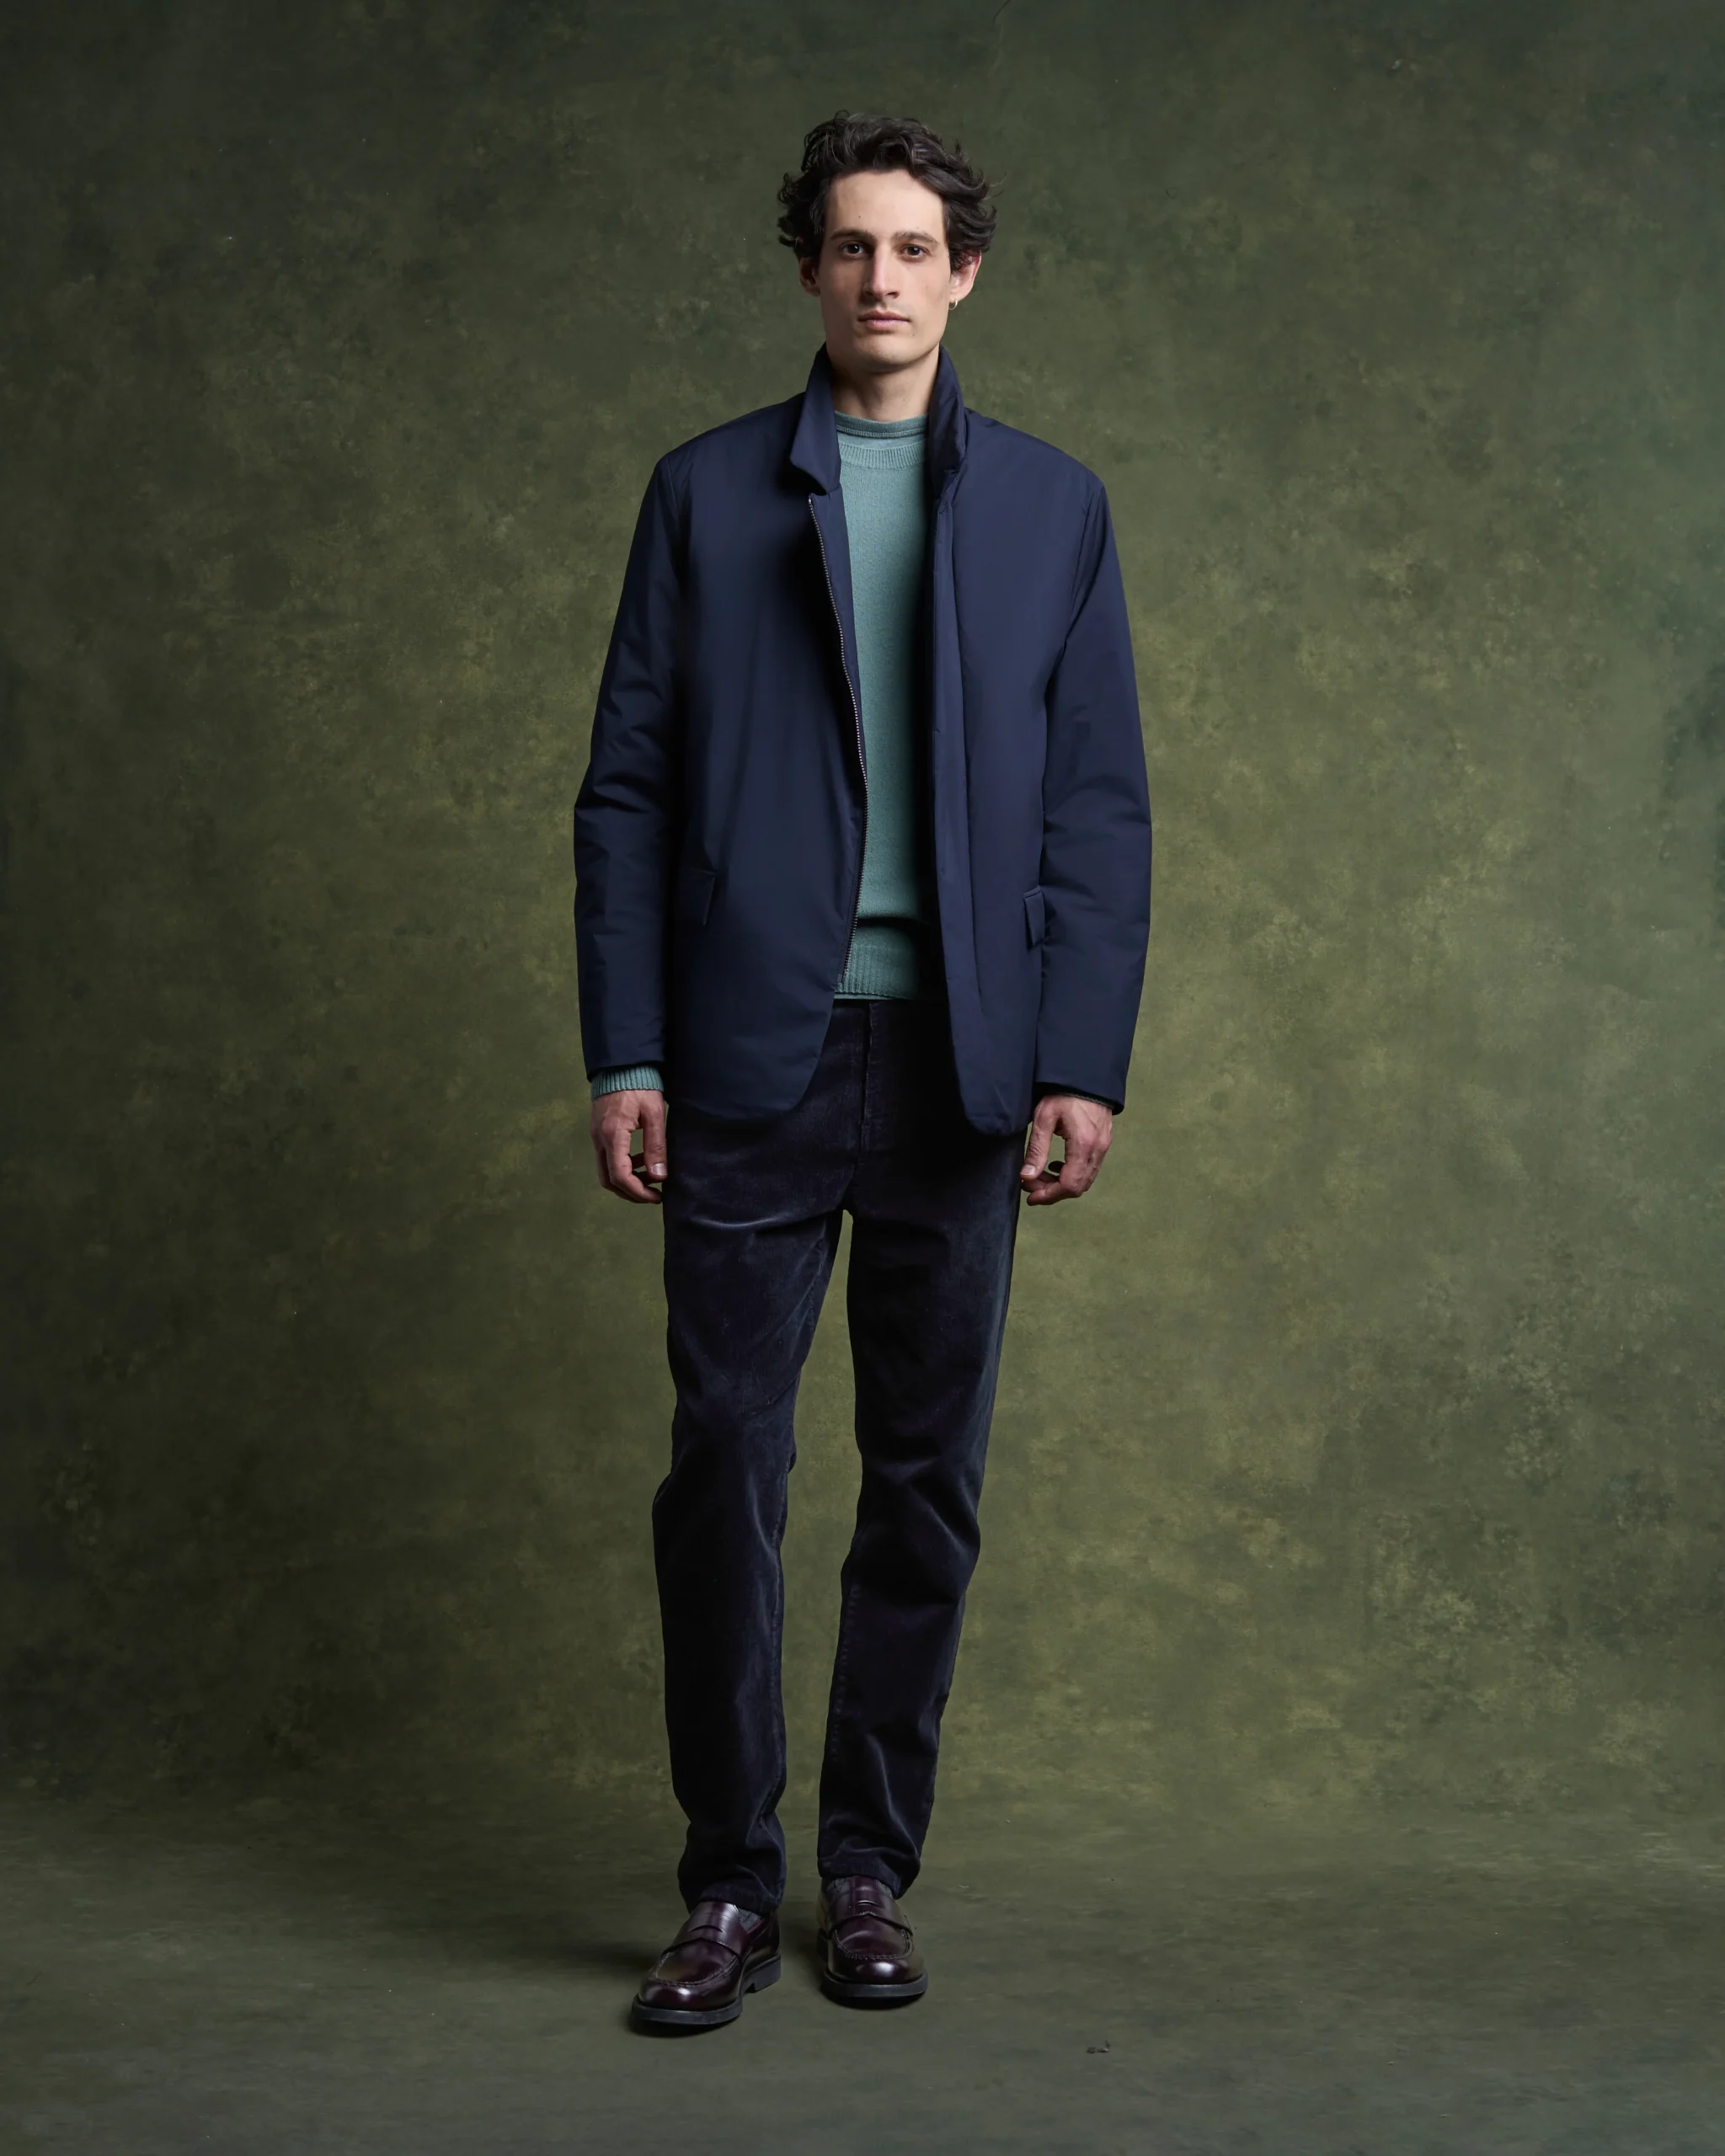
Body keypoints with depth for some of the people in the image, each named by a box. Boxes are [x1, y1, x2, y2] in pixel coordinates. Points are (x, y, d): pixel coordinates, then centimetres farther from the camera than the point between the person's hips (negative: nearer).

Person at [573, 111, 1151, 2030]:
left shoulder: (1052, 508, 10)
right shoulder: (707, 495, 8)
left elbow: (1101, 810, 6)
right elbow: (626, 790, 5)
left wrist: (1086, 1064, -4)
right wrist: (624, 1054, -4)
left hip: (959, 1061, 1)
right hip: (755, 1056, -1)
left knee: (926, 1476, 6)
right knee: (724, 1464, -2)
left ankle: (871, 1871, 19)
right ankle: (729, 1884, 10)